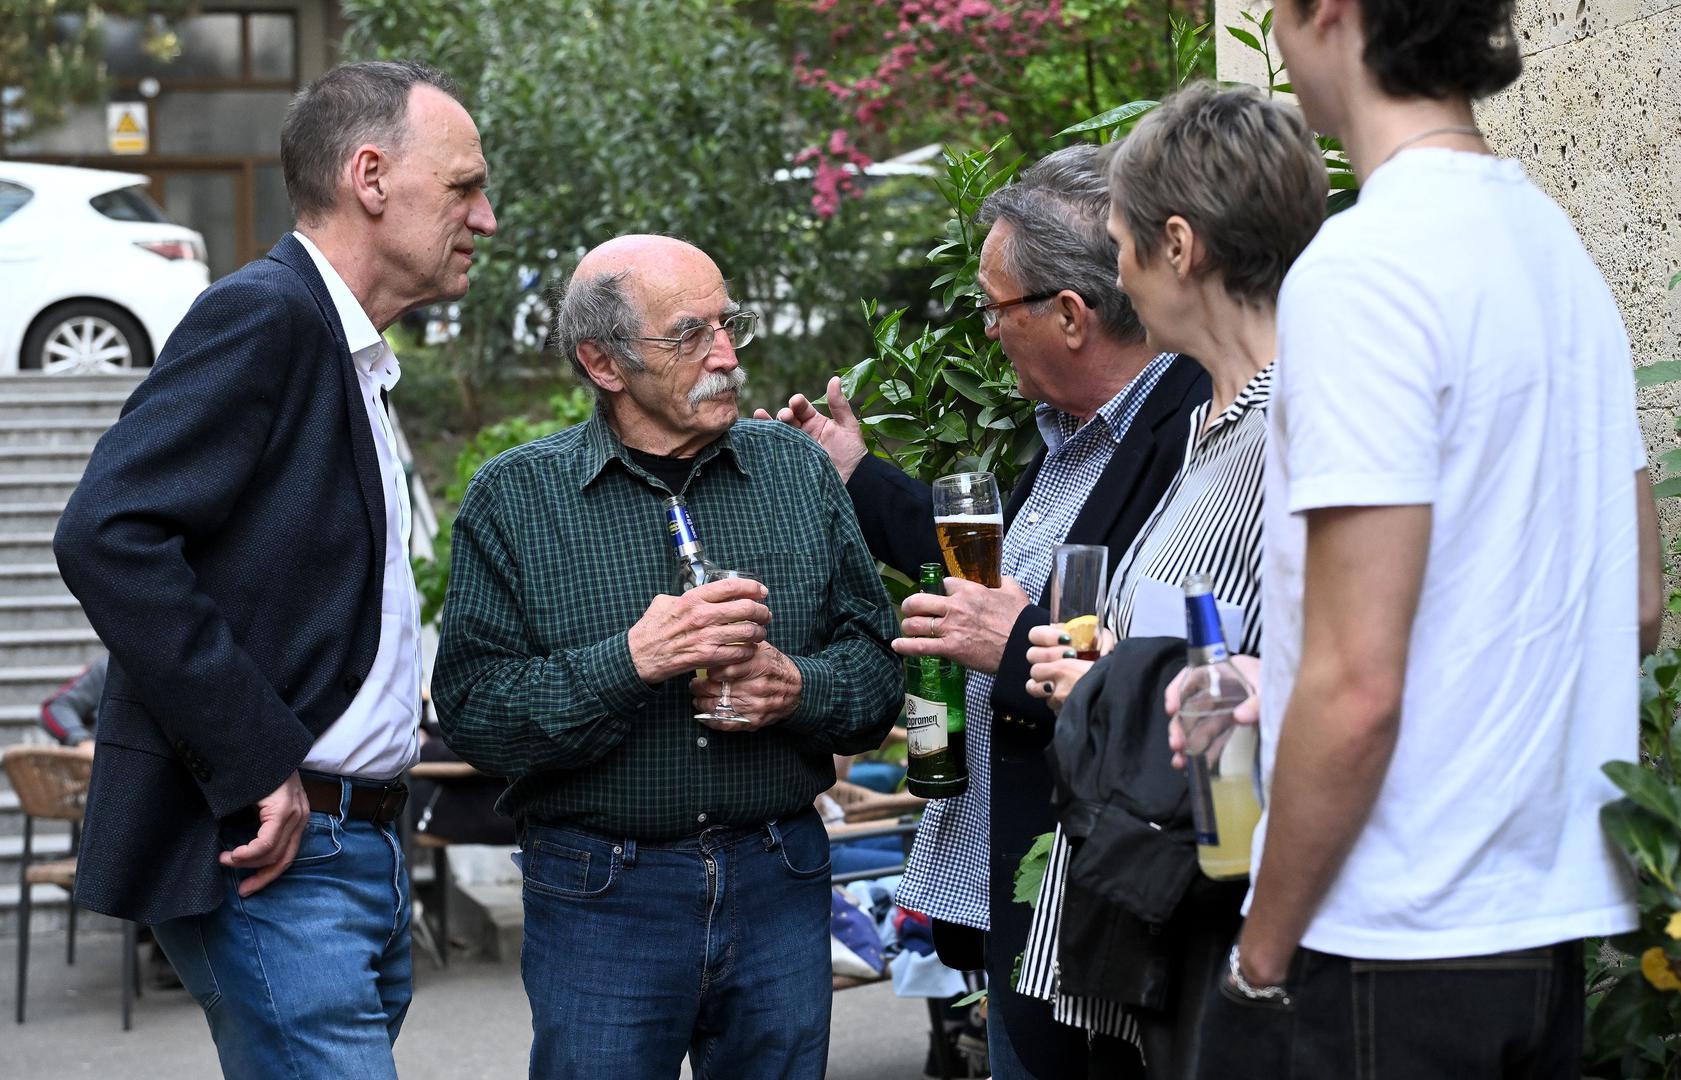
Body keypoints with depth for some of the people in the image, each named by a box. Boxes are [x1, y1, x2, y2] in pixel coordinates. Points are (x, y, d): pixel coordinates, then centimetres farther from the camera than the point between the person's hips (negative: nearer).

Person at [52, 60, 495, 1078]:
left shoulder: (355, 360, 20)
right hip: (271, 853, -10)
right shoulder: (262, 314, -10)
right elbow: (108, 535, -21)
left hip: (361, 858, 10)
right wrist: (256, 764, -20)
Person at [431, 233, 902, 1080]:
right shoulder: (514, 499, -2)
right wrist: (632, 662, -22)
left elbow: (878, 662, 7)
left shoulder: (798, 470, 7)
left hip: (780, 885, 3)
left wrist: (796, 688, -14)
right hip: (600, 904, -3)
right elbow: (471, 709, -10)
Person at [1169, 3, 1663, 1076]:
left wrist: (1263, 955, -11)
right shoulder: (1557, 242, 10)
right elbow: (1636, 608, 16)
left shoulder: (1363, 268, -17)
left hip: (1385, 952, -8)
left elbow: (1355, 685, -20)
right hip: (1556, 929, 8)